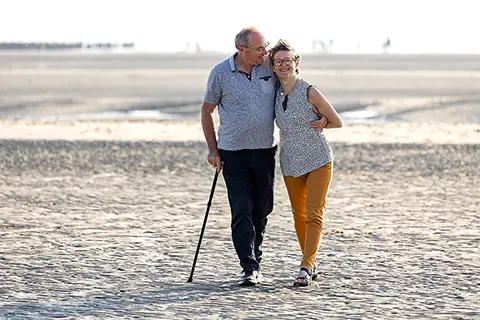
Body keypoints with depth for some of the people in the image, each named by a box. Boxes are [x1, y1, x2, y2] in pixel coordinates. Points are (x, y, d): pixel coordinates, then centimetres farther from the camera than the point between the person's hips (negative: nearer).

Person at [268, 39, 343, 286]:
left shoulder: (309, 92, -14)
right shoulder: (275, 93, 2)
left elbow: (336, 122, -6)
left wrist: (312, 125, -2)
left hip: (318, 161, -6)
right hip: (291, 163, 6)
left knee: (314, 215, -12)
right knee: (299, 215, 11)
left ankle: (306, 267, -18)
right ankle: (311, 266, 22)